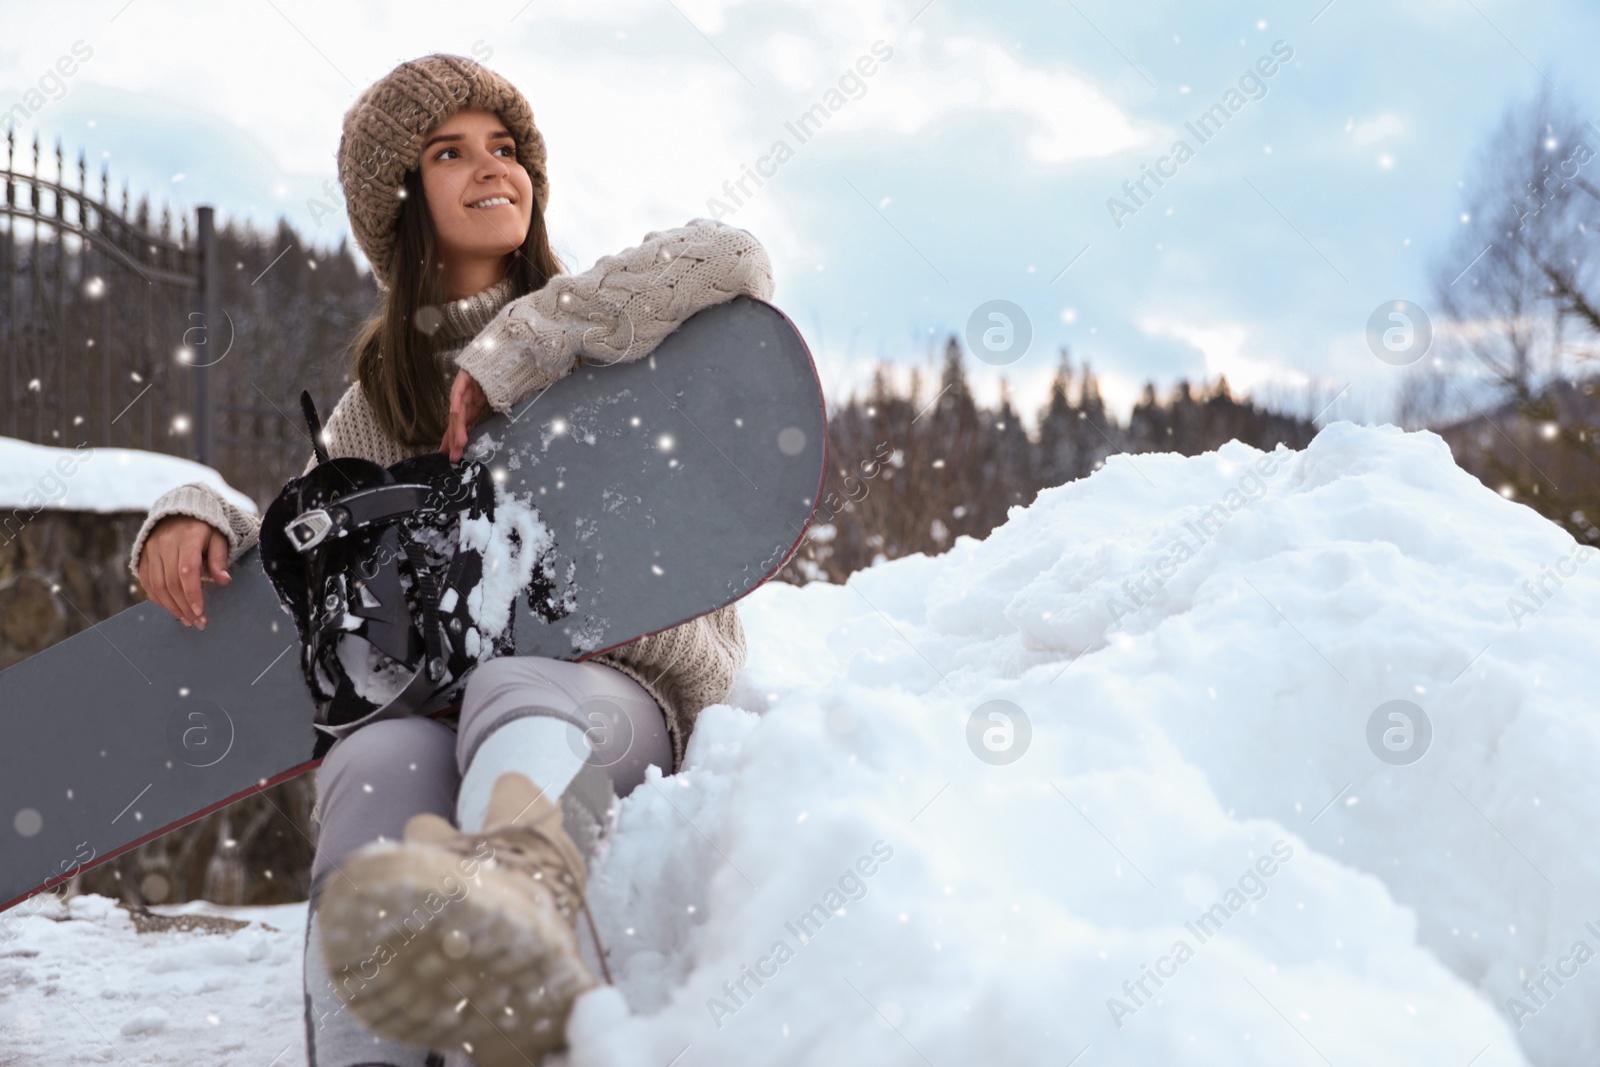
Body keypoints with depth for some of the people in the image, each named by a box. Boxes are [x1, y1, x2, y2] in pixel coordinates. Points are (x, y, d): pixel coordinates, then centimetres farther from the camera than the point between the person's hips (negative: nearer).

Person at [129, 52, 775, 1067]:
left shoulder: (600, 332, 13)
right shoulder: (382, 395, 24)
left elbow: (733, 262, -9)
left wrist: (511, 351, -11)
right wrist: (199, 518, 2)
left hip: (620, 687, -3)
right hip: (425, 695, 3)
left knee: (515, 691, -40)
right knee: (381, 766, -35)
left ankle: (521, 882, -76)